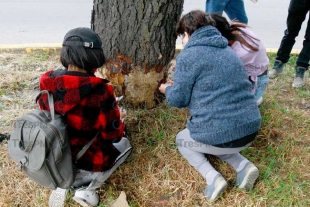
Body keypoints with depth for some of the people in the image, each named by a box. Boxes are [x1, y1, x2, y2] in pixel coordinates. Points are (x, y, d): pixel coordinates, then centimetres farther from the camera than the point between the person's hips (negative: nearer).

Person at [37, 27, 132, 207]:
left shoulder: (48, 82, -10)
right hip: (86, 165, -5)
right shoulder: (100, 91, -25)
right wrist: (118, 119, 7)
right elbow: (113, 136, -15)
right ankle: (85, 188, 9)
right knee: (124, 144, 23)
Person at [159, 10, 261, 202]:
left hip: (220, 135, -7)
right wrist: (178, 85, 34)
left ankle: (213, 177, 3)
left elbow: (178, 100, -5)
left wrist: (168, 89, 19)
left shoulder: (188, 55, -7)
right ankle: (244, 166, 13)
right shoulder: (227, 50, 16)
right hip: (251, 128, 7)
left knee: (182, 140, 25)